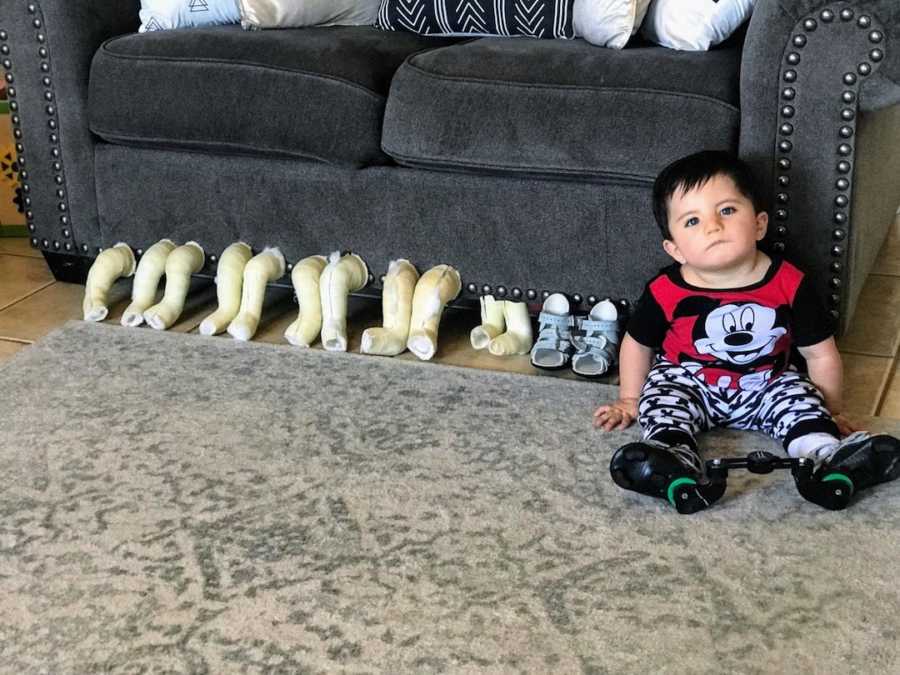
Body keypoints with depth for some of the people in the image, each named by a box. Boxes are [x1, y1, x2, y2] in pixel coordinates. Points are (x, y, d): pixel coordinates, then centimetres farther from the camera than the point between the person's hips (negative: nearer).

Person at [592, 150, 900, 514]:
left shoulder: (789, 284, -17)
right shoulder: (666, 292, -19)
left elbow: (821, 354, -4)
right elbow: (637, 344, 2)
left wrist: (831, 412, 4)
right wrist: (630, 400, 9)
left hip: (766, 385, 2)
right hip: (686, 382, -2)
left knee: (798, 392, -20)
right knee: (660, 397, -27)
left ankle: (825, 452, -42)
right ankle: (674, 465, -52)